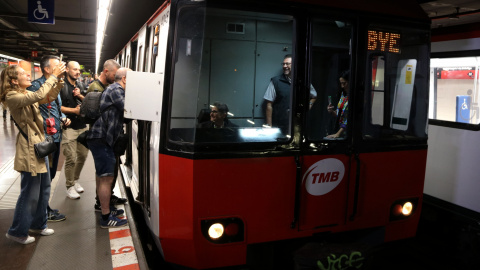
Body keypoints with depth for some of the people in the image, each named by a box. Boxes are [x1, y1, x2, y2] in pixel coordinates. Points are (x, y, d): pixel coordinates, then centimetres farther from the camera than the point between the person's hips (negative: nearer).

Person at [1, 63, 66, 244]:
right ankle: (17, 231, 15)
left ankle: (38, 224, 32)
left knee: (44, 189, 17)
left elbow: (49, 97, 12)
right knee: (30, 193, -1)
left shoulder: (26, 94, 12)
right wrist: (53, 75, -22)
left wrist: (59, 79, -3)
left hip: (39, 145, 10)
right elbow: (39, 95, -30)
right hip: (28, 149, -10)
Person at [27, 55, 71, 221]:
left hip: (56, 137, 9)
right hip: (45, 138, -9)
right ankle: (45, 212, 15)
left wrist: (63, 119, 9)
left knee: (50, 174, 17)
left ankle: (44, 207, 31)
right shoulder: (36, 86, -14)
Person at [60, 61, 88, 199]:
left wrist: (80, 96, -2)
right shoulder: (61, 86, -7)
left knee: (82, 155, 13)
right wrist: (74, 110, -13)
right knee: (71, 159, -5)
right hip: (69, 127, -7)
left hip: (82, 126, 7)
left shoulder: (80, 86, 14)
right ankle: (70, 186, 10)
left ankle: (75, 180, 32)